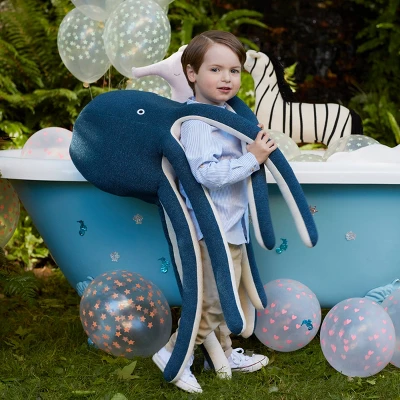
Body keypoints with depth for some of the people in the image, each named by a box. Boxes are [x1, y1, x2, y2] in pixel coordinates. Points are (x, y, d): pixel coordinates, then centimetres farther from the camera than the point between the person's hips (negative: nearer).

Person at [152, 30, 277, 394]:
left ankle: (224, 353, 35)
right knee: (215, 299, -3)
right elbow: (206, 172, -31)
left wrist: (256, 143, 11)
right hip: (214, 225, -10)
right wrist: (252, 158, -26)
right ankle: (175, 354, 10)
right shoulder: (197, 122, -21)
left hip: (229, 222, 10)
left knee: (222, 295, 20)